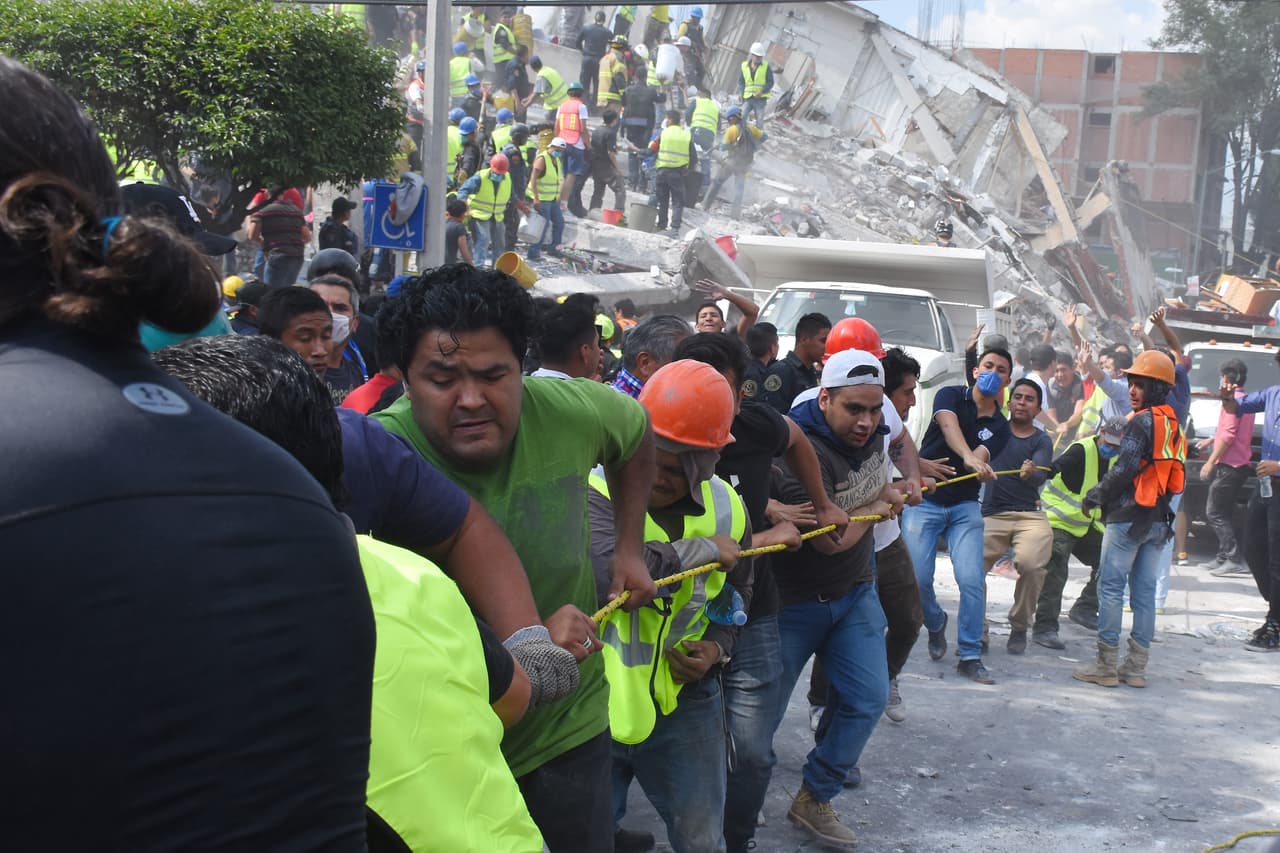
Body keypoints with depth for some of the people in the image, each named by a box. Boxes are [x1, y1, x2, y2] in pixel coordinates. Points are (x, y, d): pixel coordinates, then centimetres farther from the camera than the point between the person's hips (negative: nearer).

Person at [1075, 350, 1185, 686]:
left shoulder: (1142, 422, -12)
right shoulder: (1175, 426, 13)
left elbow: (1124, 469, -18)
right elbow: (1174, 480, 15)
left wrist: (1095, 494, -4)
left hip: (1129, 516, -8)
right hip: (1159, 520, 8)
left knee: (1111, 587, -3)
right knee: (1145, 591, 10)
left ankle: (1106, 665, -3)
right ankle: (1137, 667, 13)